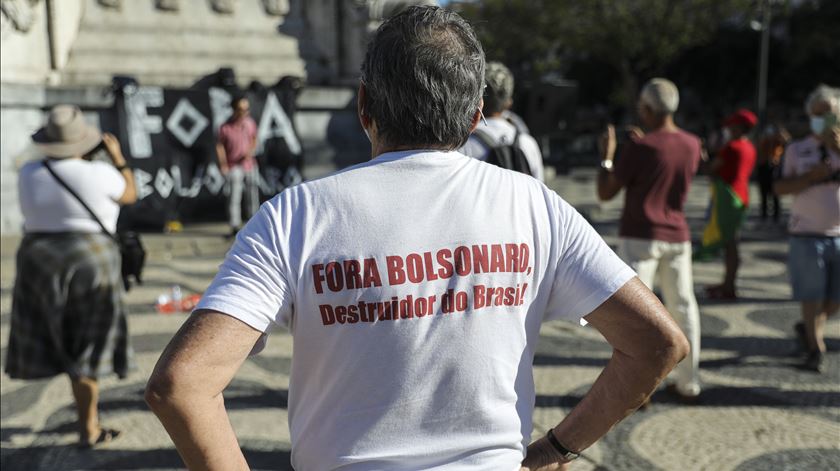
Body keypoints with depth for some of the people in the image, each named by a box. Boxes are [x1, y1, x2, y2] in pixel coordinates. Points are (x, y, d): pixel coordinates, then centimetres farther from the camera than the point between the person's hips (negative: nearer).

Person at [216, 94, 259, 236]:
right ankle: (235, 227, -6)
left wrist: (251, 152, -6)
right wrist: (223, 164, -8)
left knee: (253, 196, 11)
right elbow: (220, 145, 0)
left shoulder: (250, 123, -3)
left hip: (250, 164, 4)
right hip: (234, 166, -4)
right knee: (234, 196, -10)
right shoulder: (225, 128, -14)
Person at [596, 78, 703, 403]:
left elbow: (605, 193, -9)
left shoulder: (639, 148, -14)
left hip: (639, 238, -6)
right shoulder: (692, 145, 4)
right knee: (683, 307, 13)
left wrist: (606, 156, 5)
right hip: (677, 238, 6)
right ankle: (688, 384, 20)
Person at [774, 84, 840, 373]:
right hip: (808, 233, -2)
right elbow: (780, 188, -2)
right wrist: (811, 176, -15)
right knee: (812, 296, 3)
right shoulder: (797, 150, 3)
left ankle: (809, 328, 35)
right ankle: (816, 348, 22)